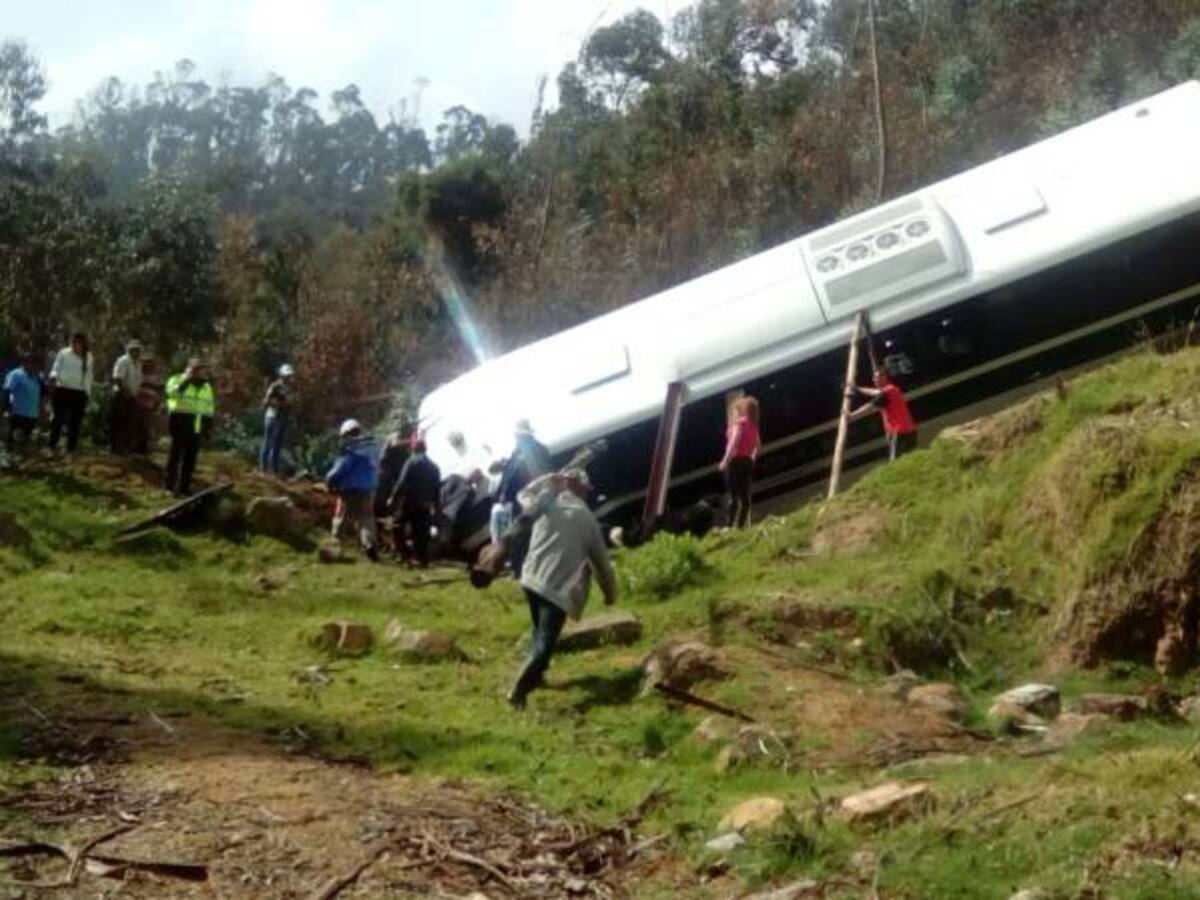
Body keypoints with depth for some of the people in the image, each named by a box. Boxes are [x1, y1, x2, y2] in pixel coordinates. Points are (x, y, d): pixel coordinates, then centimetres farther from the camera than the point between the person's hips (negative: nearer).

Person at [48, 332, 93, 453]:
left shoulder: (88, 358, 11)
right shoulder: (63, 353, 4)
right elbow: (55, 369, 2)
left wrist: (88, 393, 13)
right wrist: (54, 378, -20)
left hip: (79, 393, 2)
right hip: (62, 390, -2)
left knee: (75, 421, 1)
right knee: (58, 418, -1)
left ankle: (71, 447, 7)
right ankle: (52, 444, 9)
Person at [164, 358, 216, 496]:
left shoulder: (206, 386, 15)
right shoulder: (177, 379, -1)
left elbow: (210, 407, 19)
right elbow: (172, 391, -23)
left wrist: (208, 425, 15)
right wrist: (186, 381, -28)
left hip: (197, 425, 5)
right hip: (180, 421, -5)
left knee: (191, 456, 7)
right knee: (176, 453, -1)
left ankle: (184, 486, 14)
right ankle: (171, 485, 7)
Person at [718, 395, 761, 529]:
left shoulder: (740, 422, -8)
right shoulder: (753, 425, 14)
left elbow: (734, 442, -19)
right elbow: (758, 445, 20)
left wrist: (725, 461, -20)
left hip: (736, 461, -8)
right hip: (747, 462, 8)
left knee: (734, 496, -13)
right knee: (744, 496, 4)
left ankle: (730, 526, -20)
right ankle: (741, 526, 1)